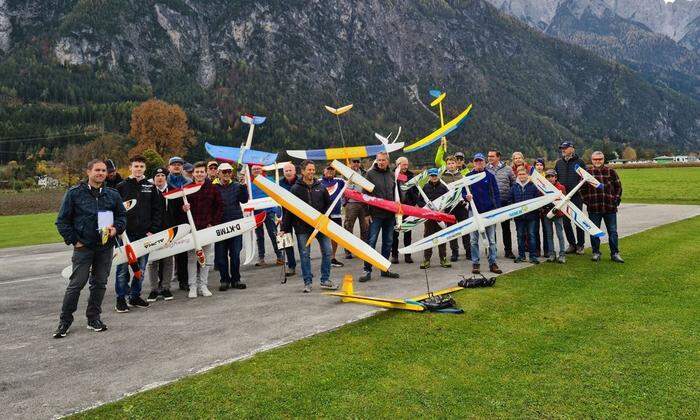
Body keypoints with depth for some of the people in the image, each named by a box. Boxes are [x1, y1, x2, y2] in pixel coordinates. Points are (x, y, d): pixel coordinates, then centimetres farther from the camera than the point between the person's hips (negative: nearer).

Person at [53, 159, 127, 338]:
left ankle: (94, 318, 21)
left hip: (106, 246, 3)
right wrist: (73, 240, -4)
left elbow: (122, 215, 16)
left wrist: (116, 228, -3)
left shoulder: (112, 194, 8)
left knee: (100, 283, 9)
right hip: (83, 246, -3)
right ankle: (65, 320, 10)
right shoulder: (74, 193, -1)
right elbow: (62, 220, 2)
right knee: (76, 283, -3)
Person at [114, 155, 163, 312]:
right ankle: (121, 298, 11)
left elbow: (157, 210, 7)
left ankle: (135, 296, 22)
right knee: (123, 267, 1)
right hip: (125, 234, -2)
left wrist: (153, 230, -1)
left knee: (141, 267, 9)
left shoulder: (151, 188, 8)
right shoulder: (121, 187, 2)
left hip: (145, 234, 3)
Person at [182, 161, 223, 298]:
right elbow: (181, 205, 8)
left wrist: (214, 223, -1)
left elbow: (219, 207, 6)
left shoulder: (212, 188, 4)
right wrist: (183, 208, -16)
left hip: (207, 227, 1)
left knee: (206, 258, 6)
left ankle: (203, 286, 16)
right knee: (192, 257, 2)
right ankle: (192, 287, 9)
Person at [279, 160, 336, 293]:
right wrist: (284, 228, -6)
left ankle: (325, 280, 16)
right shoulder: (296, 189, -1)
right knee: (305, 255, 3)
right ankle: (307, 282, 14)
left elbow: (328, 203, 14)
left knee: (327, 252, 3)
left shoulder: (320, 187, 7)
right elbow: (288, 209, -3)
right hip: (302, 228, -2)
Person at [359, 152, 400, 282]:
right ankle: (367, 270, 2)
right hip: (376, 214, -5)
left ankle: (385, 269, 21)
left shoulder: (391, 175, 11)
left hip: (390, 215, 5)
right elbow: (365, 194, -5)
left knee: (388, 242, 10)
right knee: (371, 242, -4)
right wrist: (366, 213, -10)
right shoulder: (370, 174, -3)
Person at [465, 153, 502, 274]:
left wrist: (496, 209, -5)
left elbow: (496, 193, 3)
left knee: (492, 239, 5)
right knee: (474, 240, 3)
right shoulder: (469, 176, 4)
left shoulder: (490, 176, 4)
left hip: (489, 211, 0)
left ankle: (492, 263, 13)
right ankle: (475, 263, 11)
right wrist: (467, 196, -16)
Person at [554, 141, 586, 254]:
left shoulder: (579, 162, -1)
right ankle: (572, 244, 18)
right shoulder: (558, 163, 10)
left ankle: (580, 245, 12)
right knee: (566, 222, 7)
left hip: (577, 196, -4)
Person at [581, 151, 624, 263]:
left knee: (613, 232, 6)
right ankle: (596, 253, 18)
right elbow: (582, 189, 9)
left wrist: (616, 200, 3)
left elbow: (618, 186, 10)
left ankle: (615, 254, 14)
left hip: (610, 208, 0)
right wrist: (587, 201, 2)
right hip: (593, 208, 0)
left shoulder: (610, 171, 4)